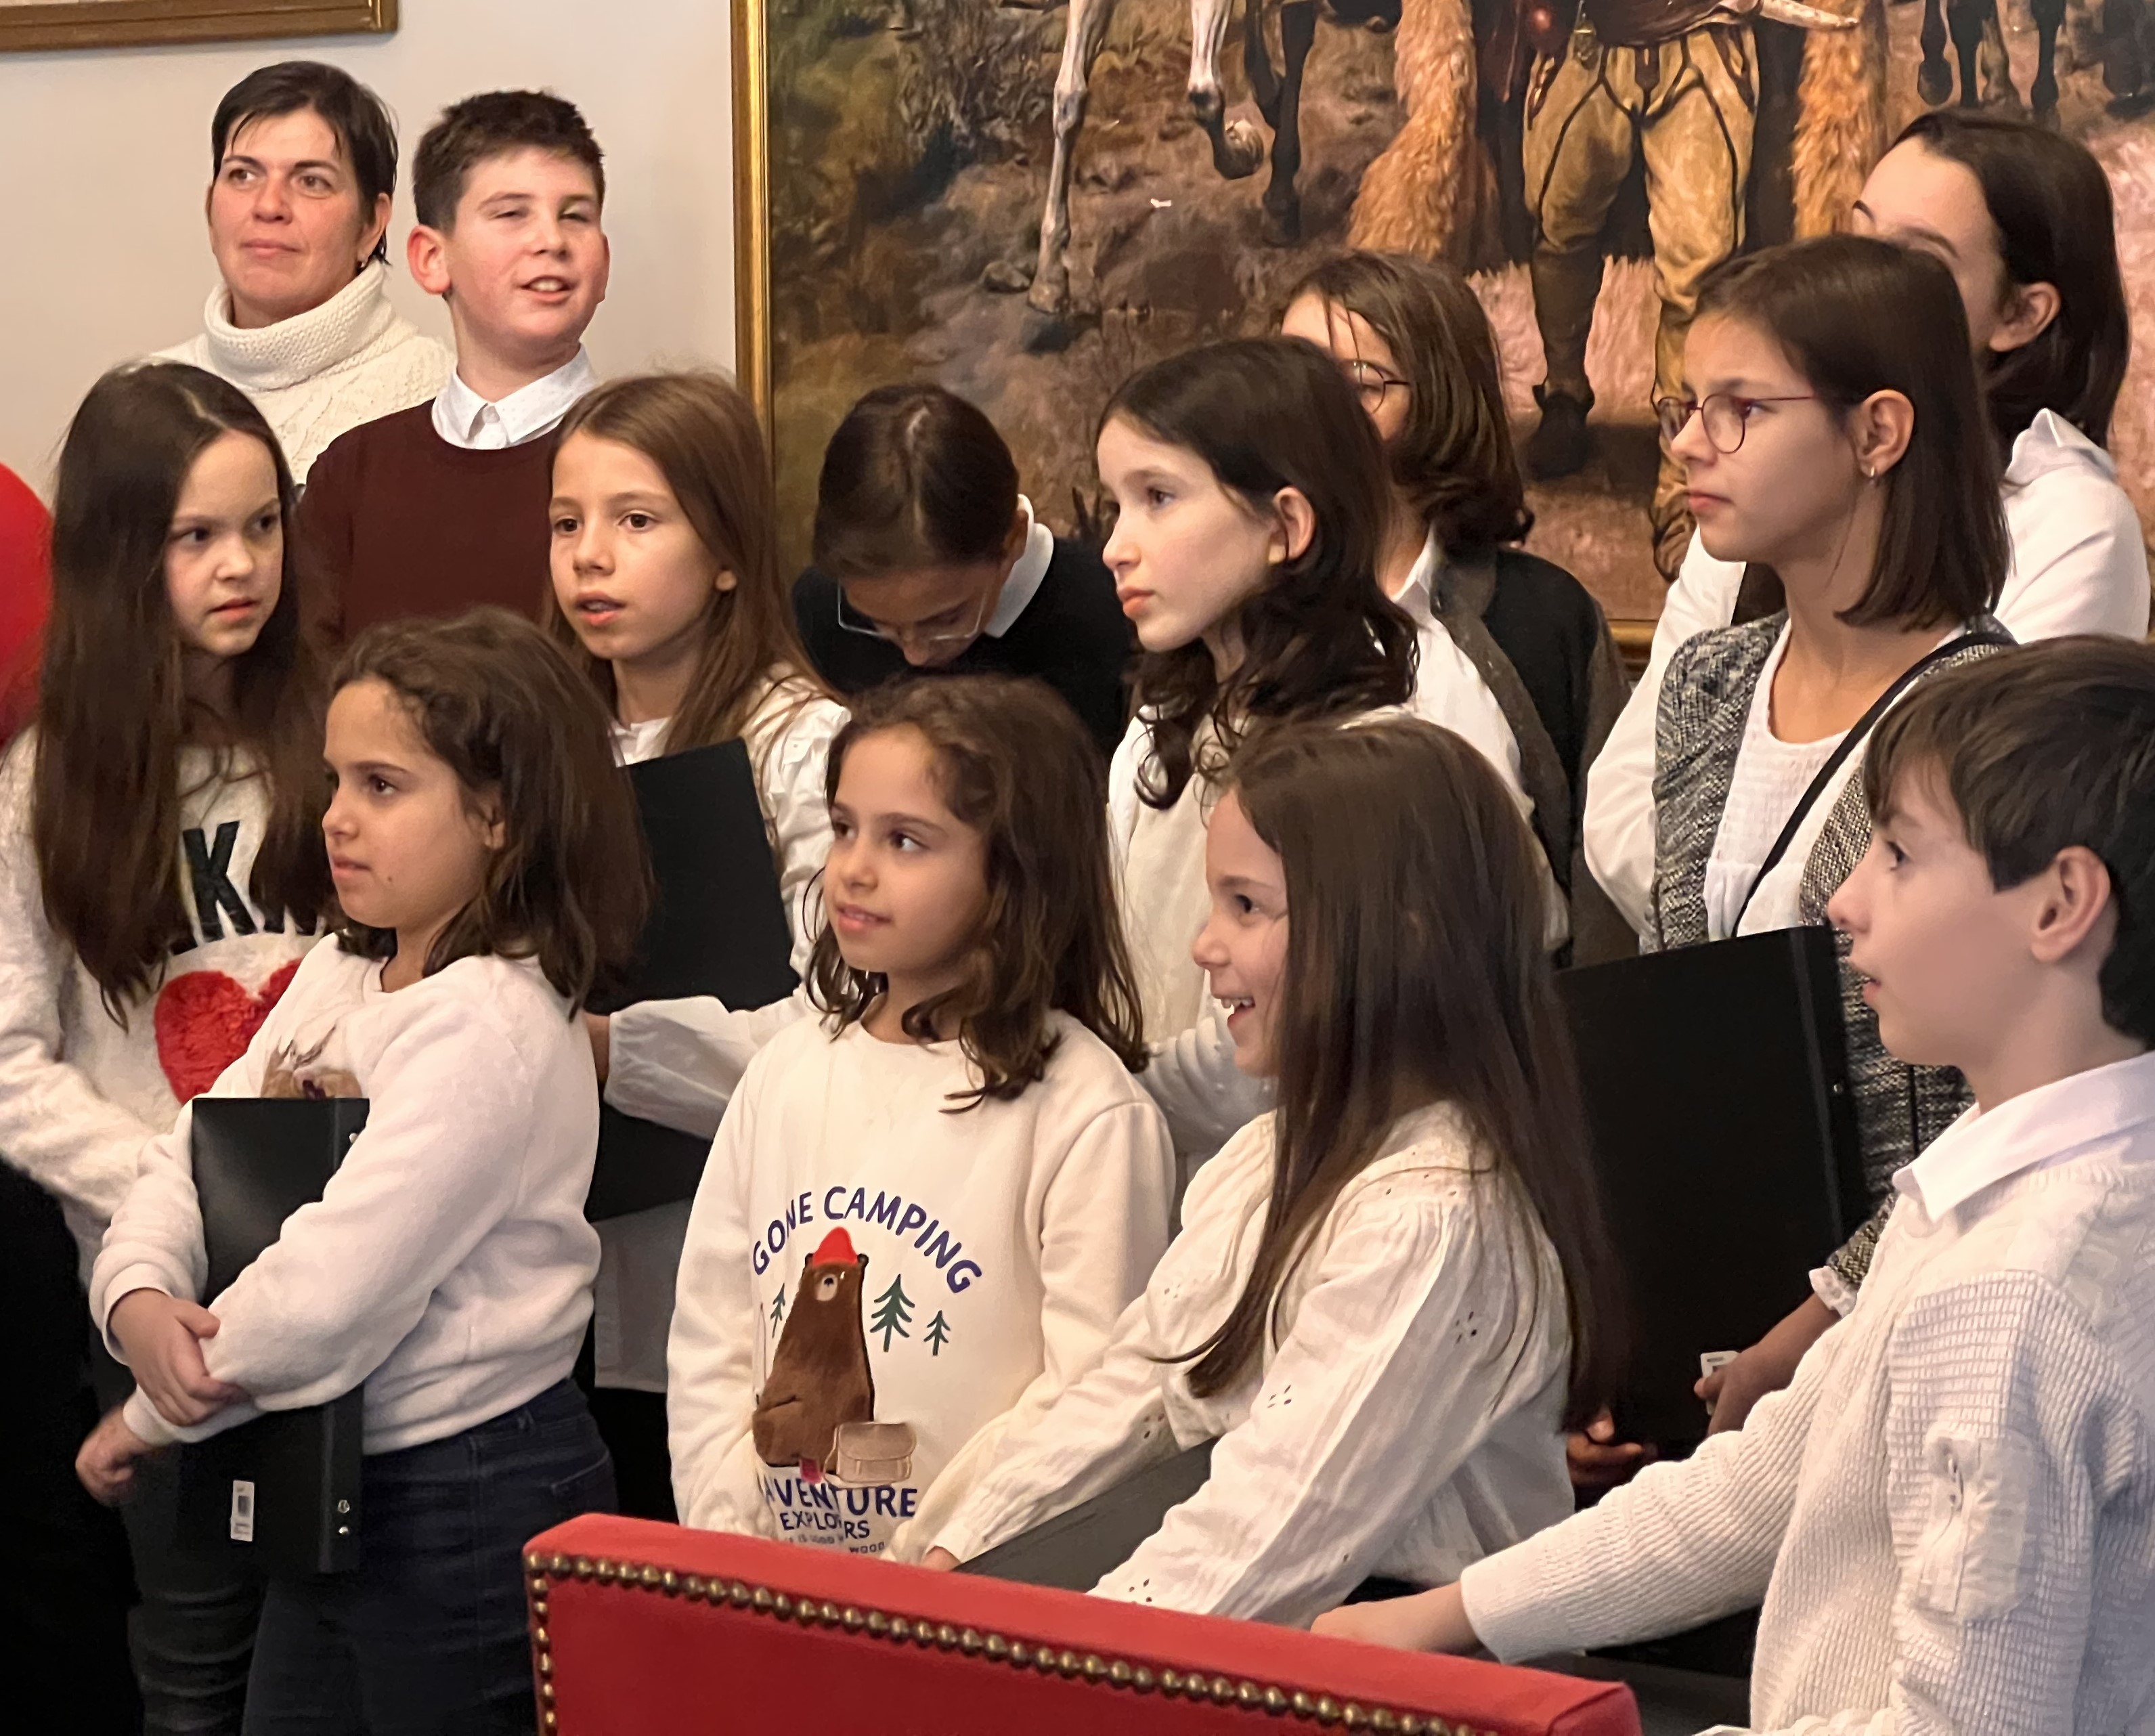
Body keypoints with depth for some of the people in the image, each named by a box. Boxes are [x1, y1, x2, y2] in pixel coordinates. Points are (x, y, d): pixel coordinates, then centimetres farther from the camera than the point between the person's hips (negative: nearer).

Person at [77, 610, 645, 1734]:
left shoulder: (487, 1022, -20)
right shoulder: (335, 977, 8)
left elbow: (327, 1295, -25)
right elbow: (191, 1159, 7)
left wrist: (148, 1423, -13)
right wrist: (137, 1302, -14)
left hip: (471, 1504, -8)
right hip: (325, 1494, 8)